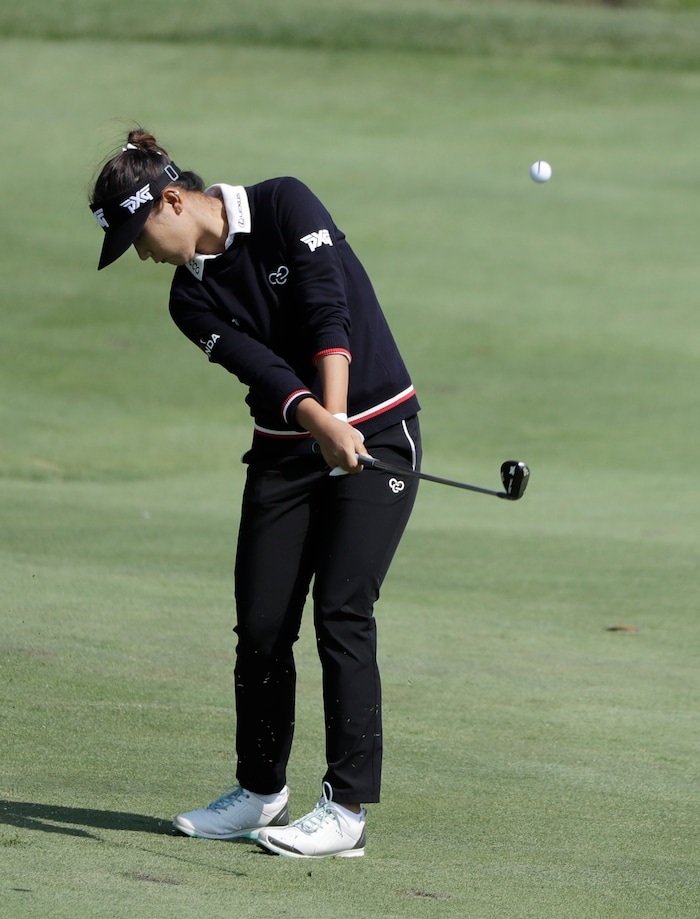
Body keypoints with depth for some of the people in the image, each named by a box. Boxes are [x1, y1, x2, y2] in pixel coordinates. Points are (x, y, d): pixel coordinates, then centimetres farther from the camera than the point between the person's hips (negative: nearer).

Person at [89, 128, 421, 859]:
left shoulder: (284, 205, -11)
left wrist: (339, 421, -31)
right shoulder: (192, 297, 1)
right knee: (261, 621, 2)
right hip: (284, 451, 5)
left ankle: (347, 807, -8)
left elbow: (329, 313, -20)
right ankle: (261, 791, 19)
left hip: (377, 431, -5)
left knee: (341, 613, -12)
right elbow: (263, 368, -14)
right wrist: (319, 426, -33)